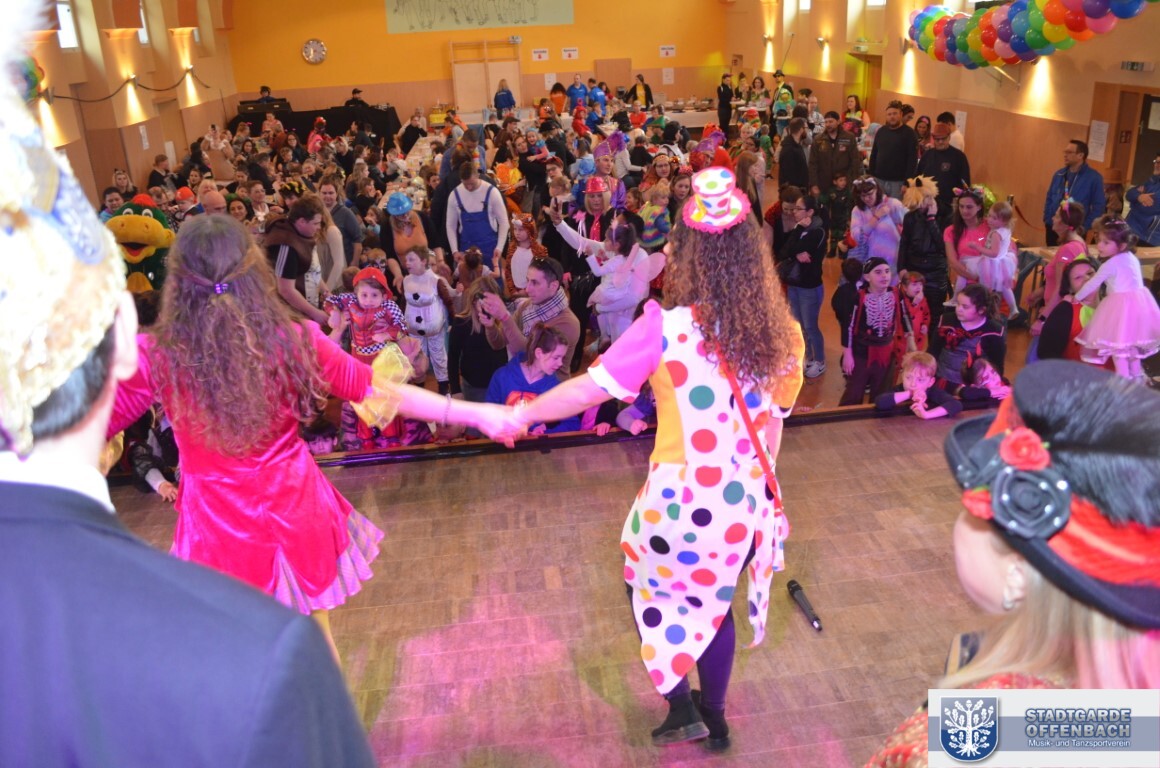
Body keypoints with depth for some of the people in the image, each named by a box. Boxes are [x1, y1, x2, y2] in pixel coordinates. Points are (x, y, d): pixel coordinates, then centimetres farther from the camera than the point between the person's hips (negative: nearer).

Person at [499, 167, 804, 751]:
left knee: (652, 591, 26)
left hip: (682, 499, -4)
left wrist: (520, 415, 2)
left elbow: (588, 389, -13)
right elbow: (772, 425, 4)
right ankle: (714, 717, 45)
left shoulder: (666, 328, -20)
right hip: (746, 500, 4)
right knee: (712, 603, 27)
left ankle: (684, 712, 32)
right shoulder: (777, 331, -5)